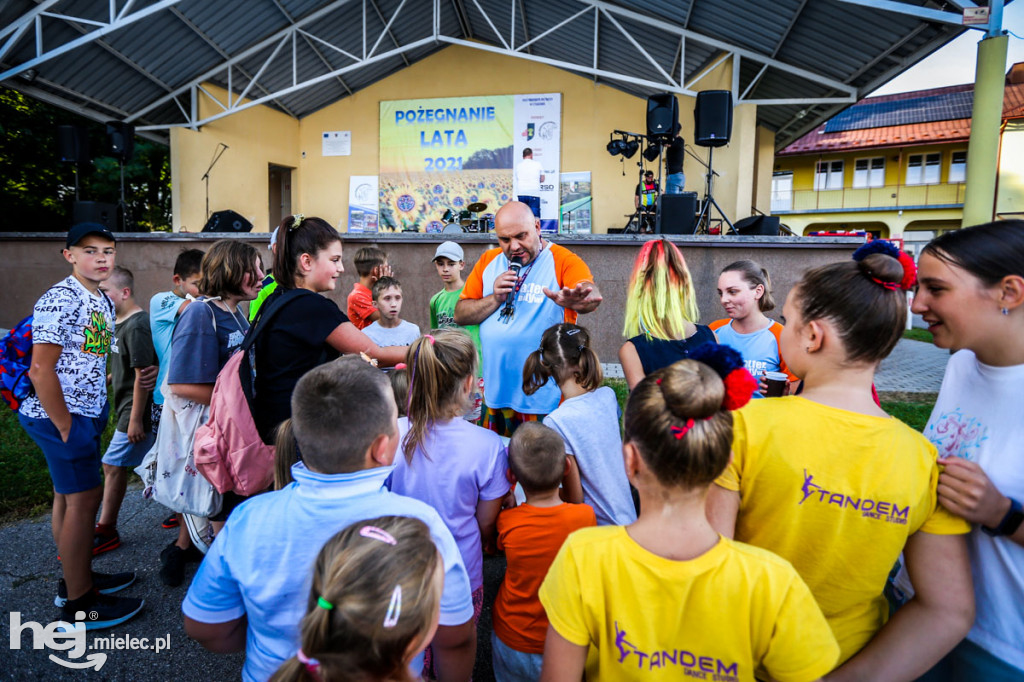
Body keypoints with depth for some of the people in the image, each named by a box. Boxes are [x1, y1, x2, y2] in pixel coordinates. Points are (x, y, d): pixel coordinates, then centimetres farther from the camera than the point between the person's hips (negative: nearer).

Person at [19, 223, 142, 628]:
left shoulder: (103, 301, 10)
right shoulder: (60, 301, -18)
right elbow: (41, 370, -21)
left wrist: (96, 411, 10)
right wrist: (65, 427, -16)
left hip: (86, 414, 9)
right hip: (62, 417, -9)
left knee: (68, 495, 19)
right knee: (83, 499, -2)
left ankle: (77, 577, 34)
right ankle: (79, 603, 11)